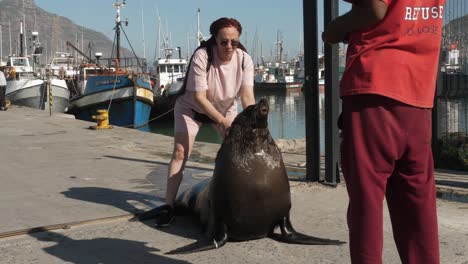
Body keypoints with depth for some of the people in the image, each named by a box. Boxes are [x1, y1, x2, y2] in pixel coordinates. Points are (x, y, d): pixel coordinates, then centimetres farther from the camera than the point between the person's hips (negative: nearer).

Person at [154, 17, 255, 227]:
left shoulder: (244, 59, -22)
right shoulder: (202, 56, -32)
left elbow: (247, 96, -28)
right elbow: (199, 96, -31)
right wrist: (222, 121, -39)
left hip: (226, 108, 3)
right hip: (192, 107, -3)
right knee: (180, 152, -14)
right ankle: (168, 205, -9)